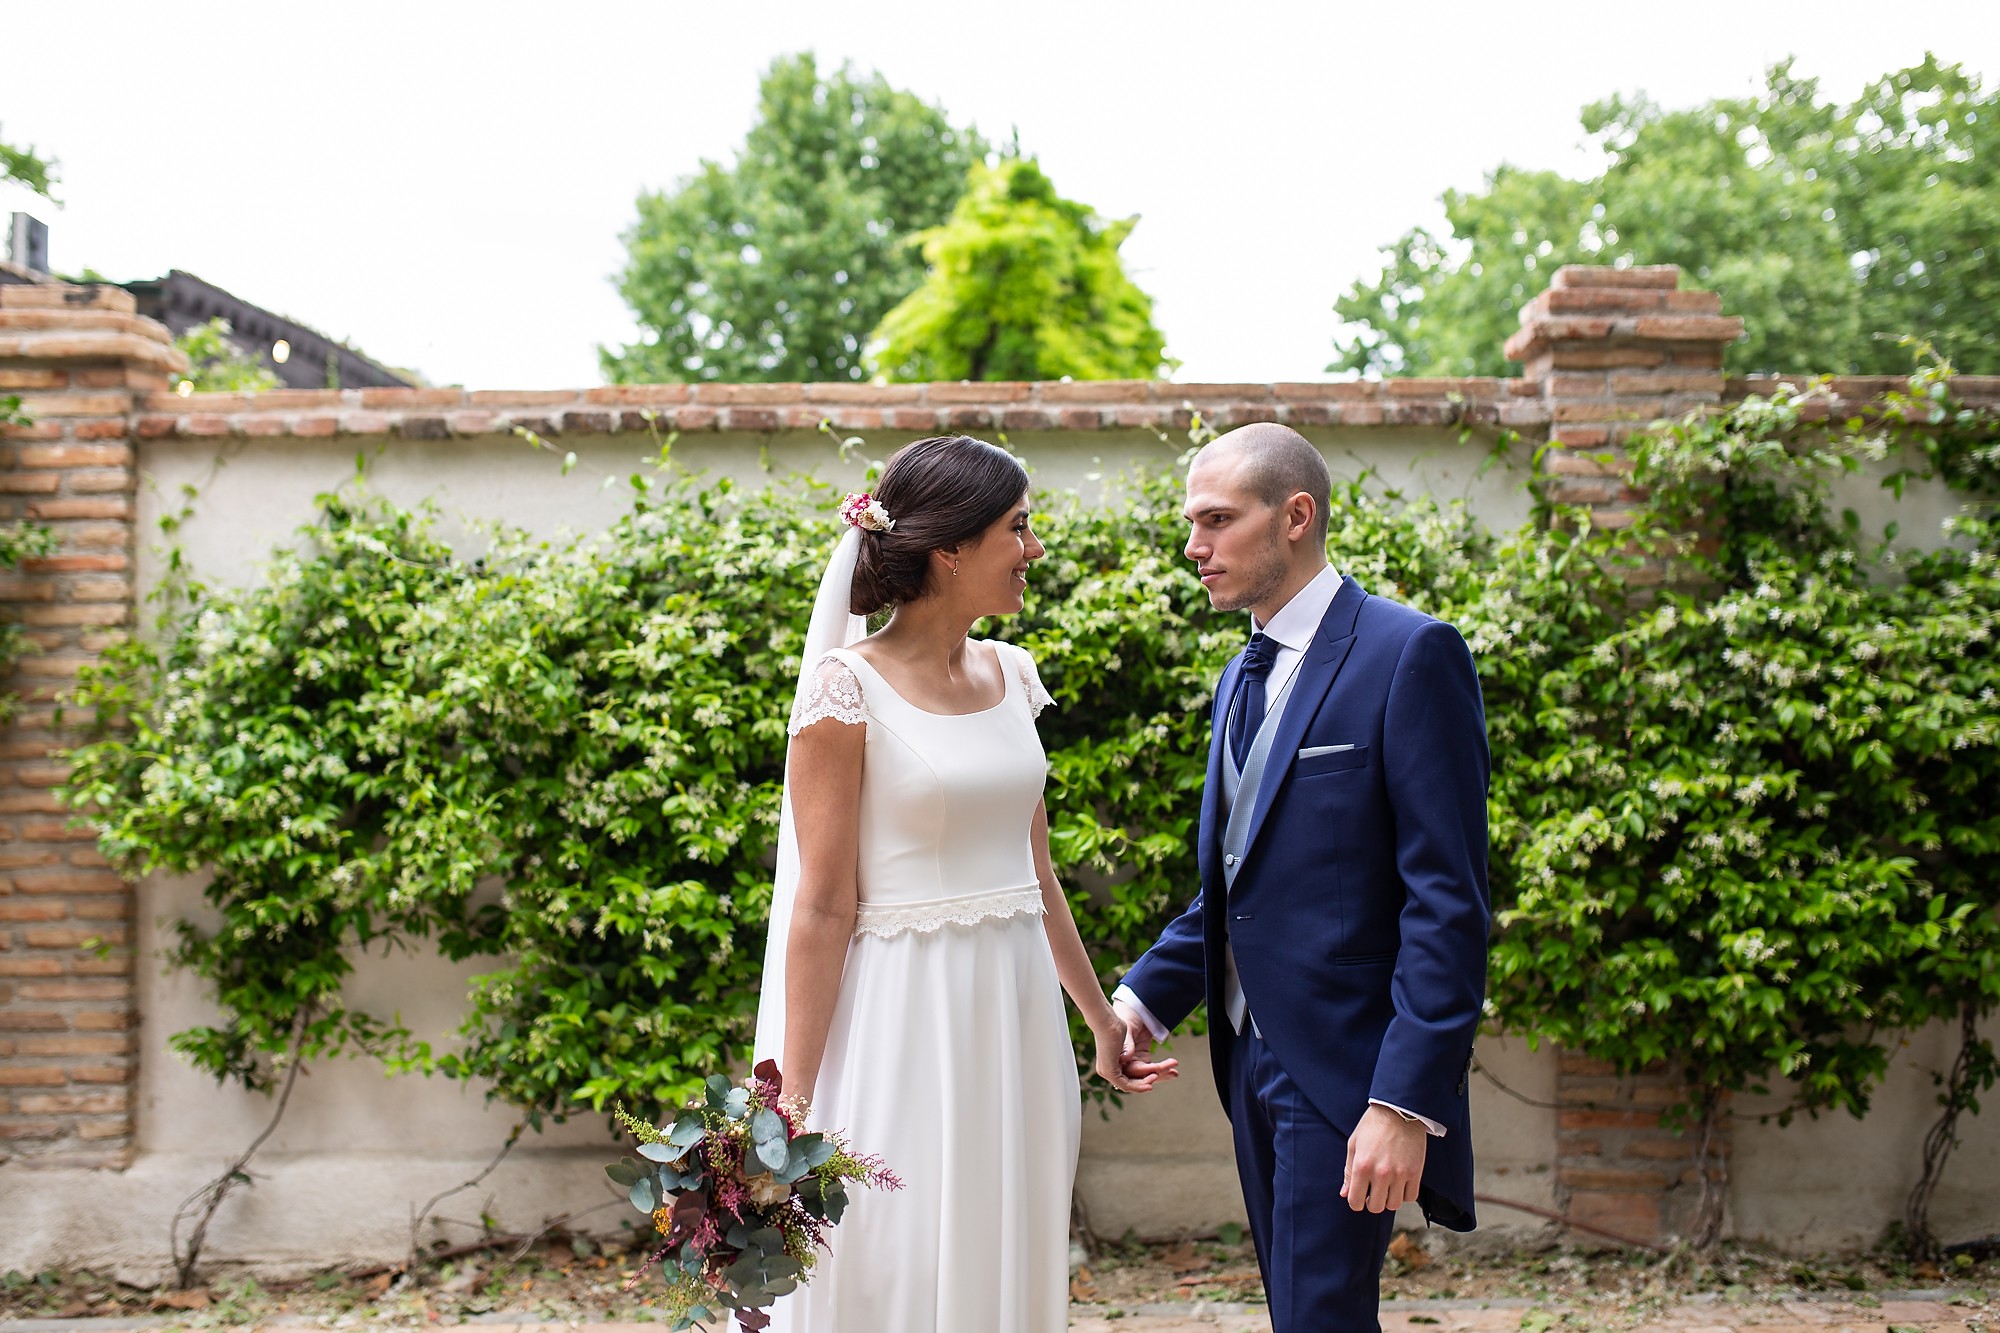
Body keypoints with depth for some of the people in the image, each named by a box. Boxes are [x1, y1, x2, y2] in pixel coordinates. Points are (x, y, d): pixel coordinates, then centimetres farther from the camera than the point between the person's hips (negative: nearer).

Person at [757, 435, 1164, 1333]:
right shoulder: (850, 688, -11)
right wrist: (795, 1103, -13)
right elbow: (822, 906, -12)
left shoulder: (1010, 675, 9)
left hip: (1016, 1020, 6)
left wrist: (1100, 1017, 21)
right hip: (904, 1023, -6)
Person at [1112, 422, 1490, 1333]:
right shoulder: (1242, 677, 15)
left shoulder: (1408, 654, -11)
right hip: (1253, 1056, 8)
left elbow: (1448, 902, -17)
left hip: (1343, 1068, -8)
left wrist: (1408, 1101, -22)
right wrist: (1146, 998, 4)